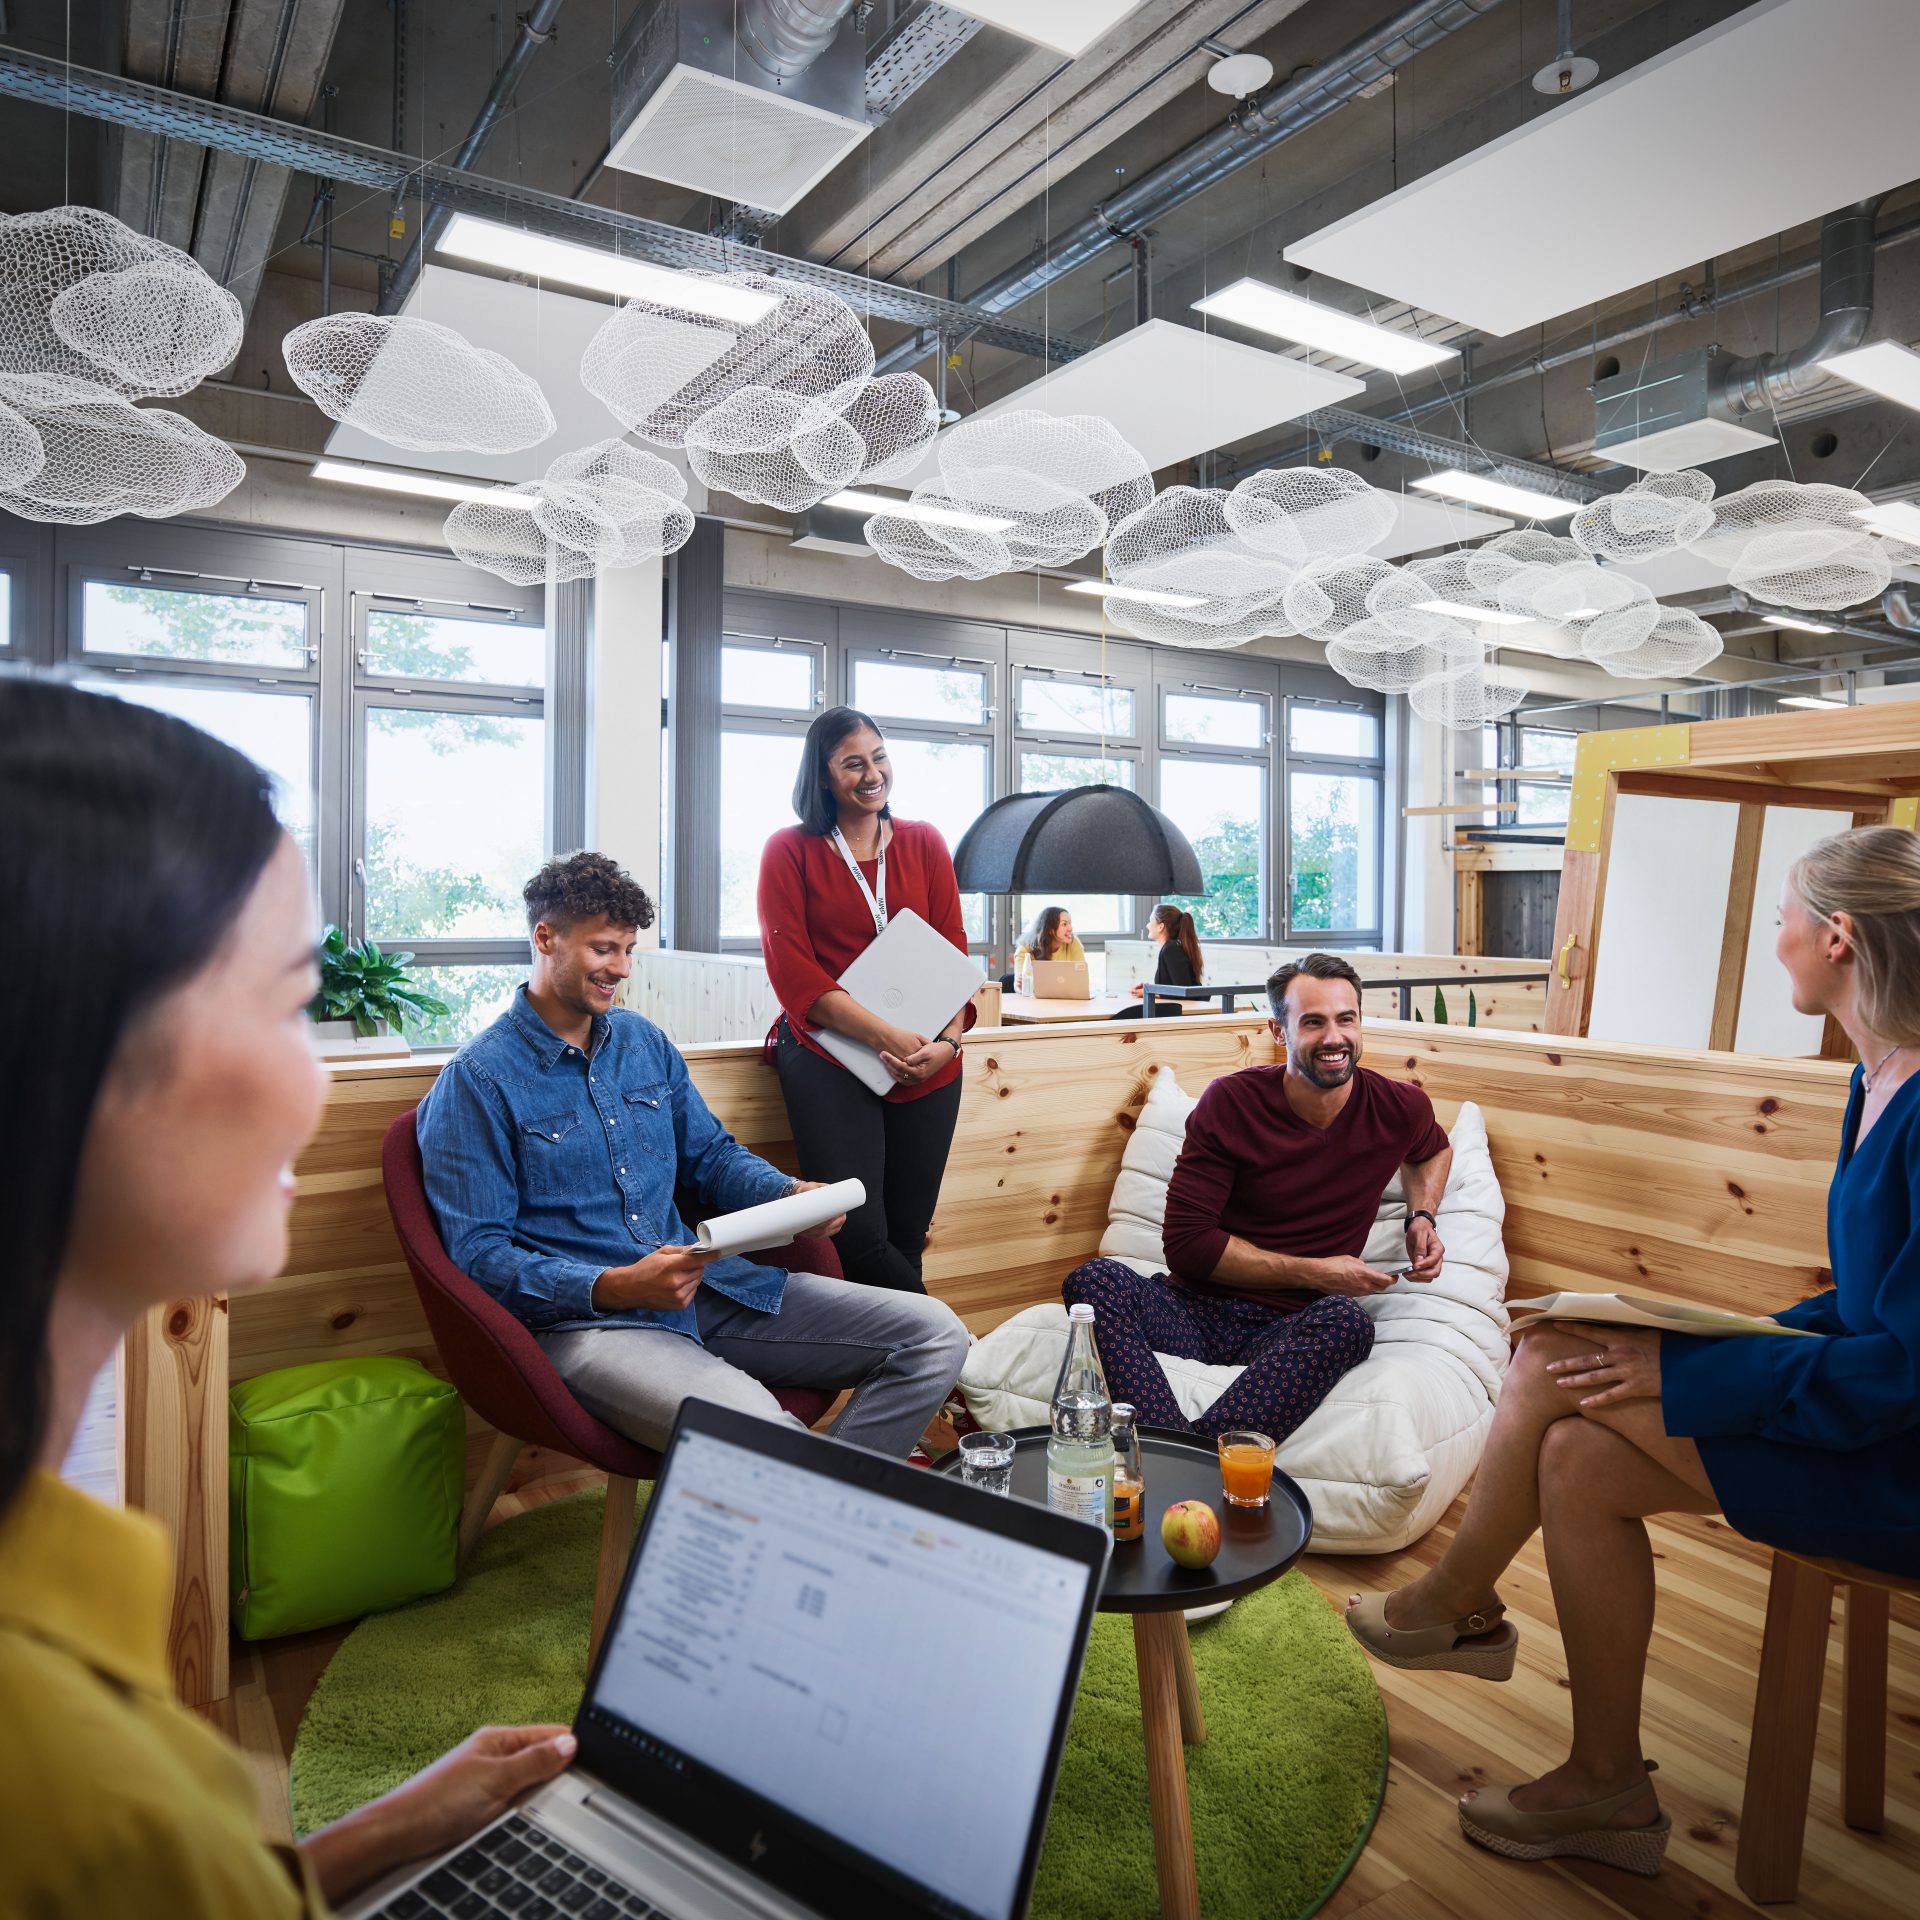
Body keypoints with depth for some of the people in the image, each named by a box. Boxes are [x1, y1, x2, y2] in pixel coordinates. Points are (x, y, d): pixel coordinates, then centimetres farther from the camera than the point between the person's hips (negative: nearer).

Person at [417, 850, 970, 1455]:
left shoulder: (645, 1042, 16)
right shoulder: (476, 1081, -5)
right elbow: (477, 1252, -9)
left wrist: (792, 1194, 2)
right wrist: (613, 1288, -23)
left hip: (706, 1286, 7)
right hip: (581, 1317, -7)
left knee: (934, 1336, -4)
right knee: (754, 1430, -38)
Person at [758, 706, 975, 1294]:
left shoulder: (924, 844, 13)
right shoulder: (790, 850, 4)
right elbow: (793, 973, -5)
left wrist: (948, 1040, -9)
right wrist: (887, 1036, -15)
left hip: (928, 1067, 3)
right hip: (828, 1055, -3)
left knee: (907, 1238, 6)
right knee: (858, 1234, -13)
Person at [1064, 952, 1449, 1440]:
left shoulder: (1400, 1108, 5)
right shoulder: (1232, 1102, -3)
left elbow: (1432, 1148, 33)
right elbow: (1186, 1244, -6)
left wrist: (1421, 1218, 11)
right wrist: (1310, 1272, -10)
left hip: (1289, 1330, 1)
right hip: (1195, 1309, 0)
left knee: (1348, 1322, -36)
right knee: (1095, 1280, -30)